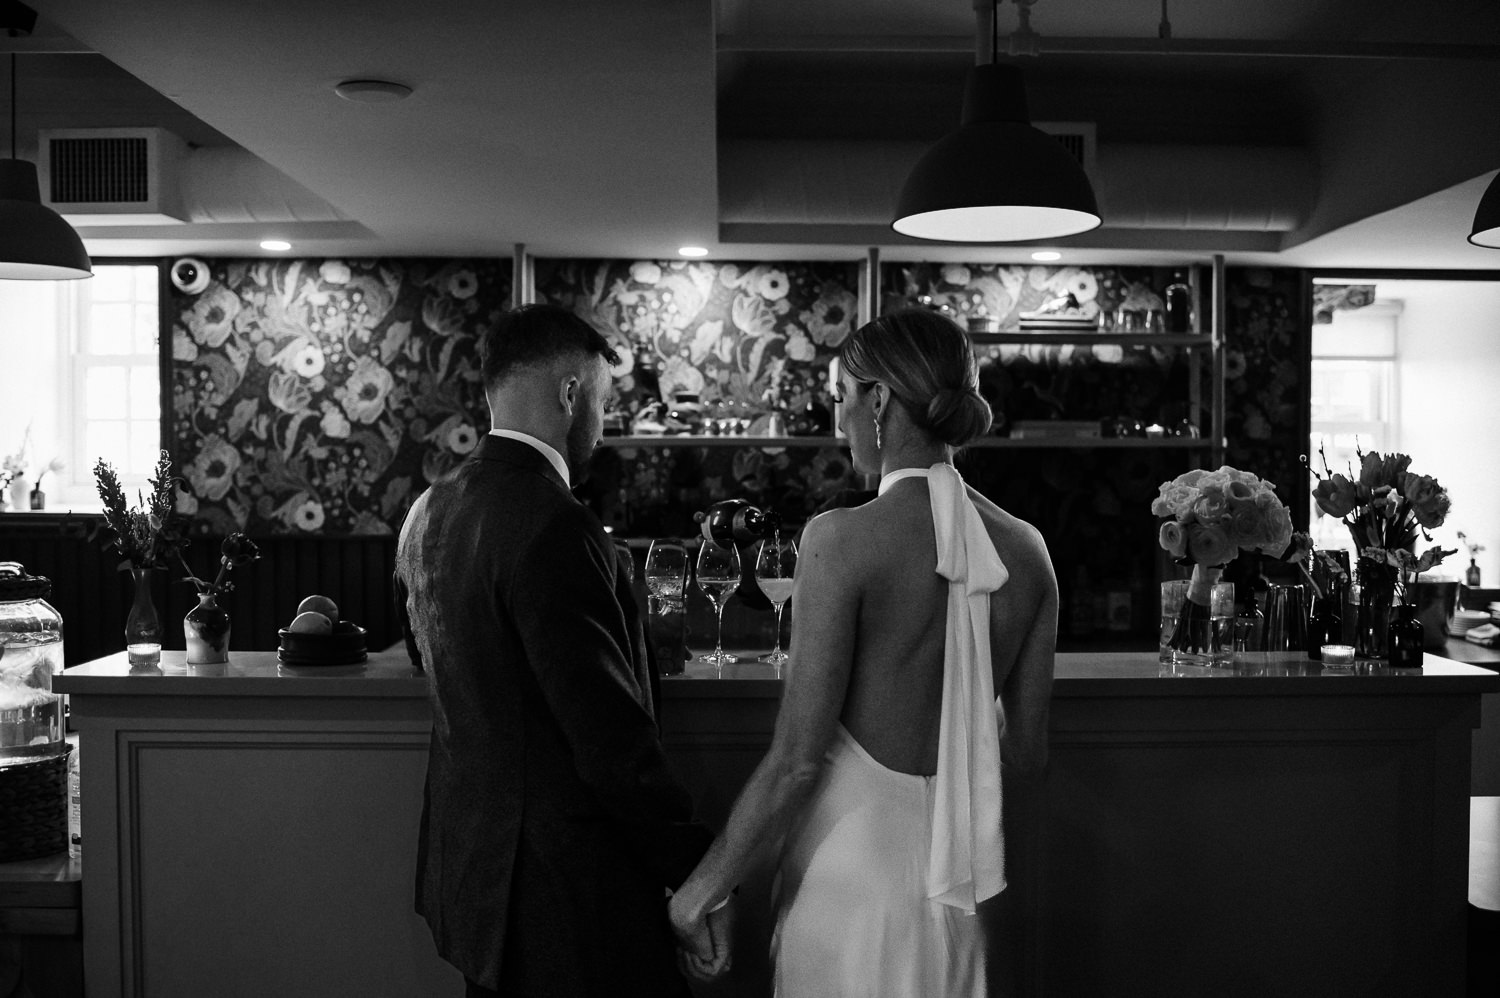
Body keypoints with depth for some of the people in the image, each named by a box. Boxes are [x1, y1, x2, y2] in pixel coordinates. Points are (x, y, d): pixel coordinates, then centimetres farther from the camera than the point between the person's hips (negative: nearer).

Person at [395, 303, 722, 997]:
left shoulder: (427, 512, 5)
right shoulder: (554, 528, -23)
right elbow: (613, 738, -24)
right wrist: (696, 875, -16)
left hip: (468, 857, 9)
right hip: (557, 882, -9)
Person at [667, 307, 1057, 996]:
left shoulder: (842, 538, -19)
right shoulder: (1025, 550, -3)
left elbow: (796, 760, -18)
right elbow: (1025, 750, 5)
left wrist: (707, 882, -5)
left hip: (853, 856, -5)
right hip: (950, 862, 5)